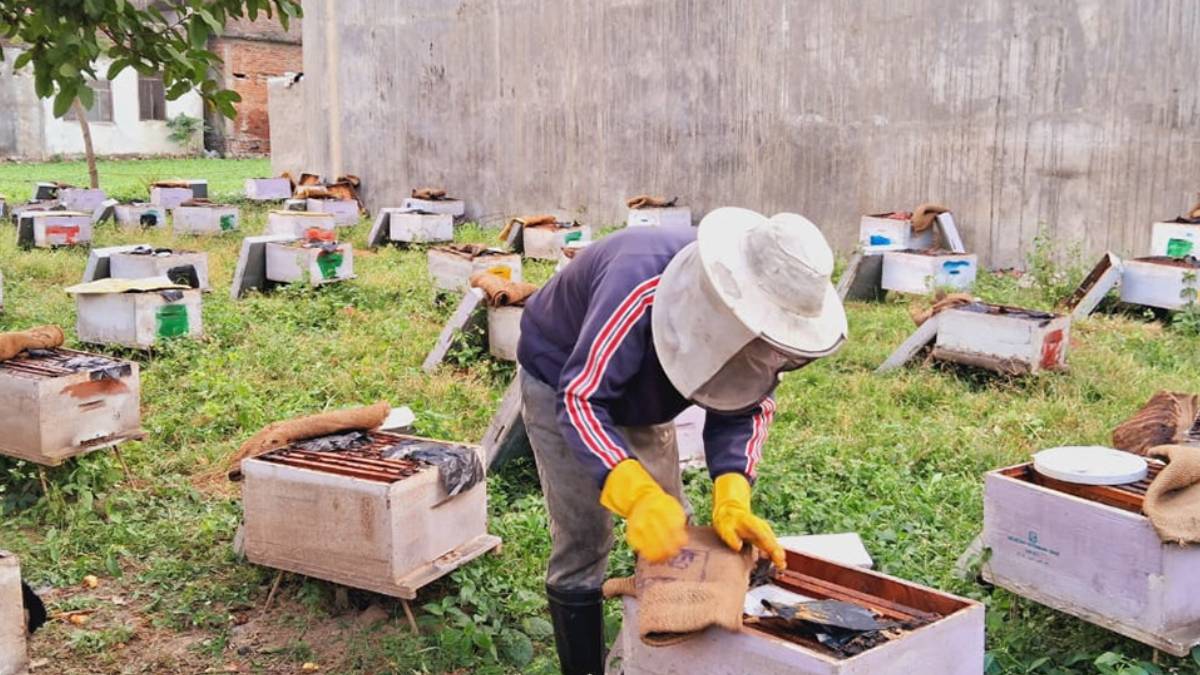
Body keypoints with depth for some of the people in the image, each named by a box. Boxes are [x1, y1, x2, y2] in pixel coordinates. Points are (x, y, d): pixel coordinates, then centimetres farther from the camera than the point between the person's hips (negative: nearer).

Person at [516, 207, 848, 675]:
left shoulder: (752, 318, -23)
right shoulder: (642, 288, -43)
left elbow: (746, 408, -15)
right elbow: (580, 399, -40)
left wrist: (732, 497, -33)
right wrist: (639, 494, -53)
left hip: (640, 395, 6)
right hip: (565, 383, -6)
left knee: (670, 535, 7)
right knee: (583, 542, -9)